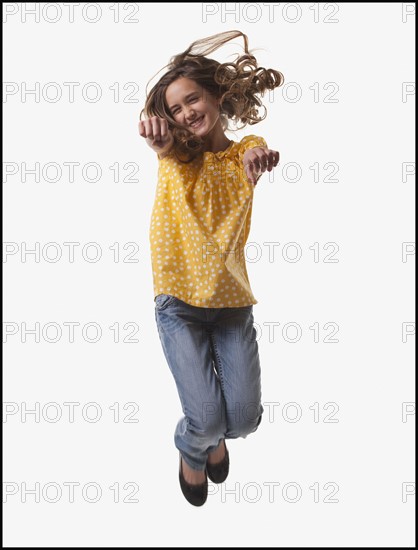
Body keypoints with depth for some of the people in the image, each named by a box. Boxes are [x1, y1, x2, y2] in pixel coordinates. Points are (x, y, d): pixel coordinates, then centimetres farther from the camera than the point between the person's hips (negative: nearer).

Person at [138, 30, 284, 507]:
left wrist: (260, 157, -46)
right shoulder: (177, 152, 1)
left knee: (244, 418, -3)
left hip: (232, 303, 1)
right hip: (180, 303, -1)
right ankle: (191, 448, 29)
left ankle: (214, 435, 35)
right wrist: (153, 126, -47)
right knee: (206, 418, -9)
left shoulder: (244, 152, 3)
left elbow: (258, 160, -22)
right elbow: (160, 140, -22)